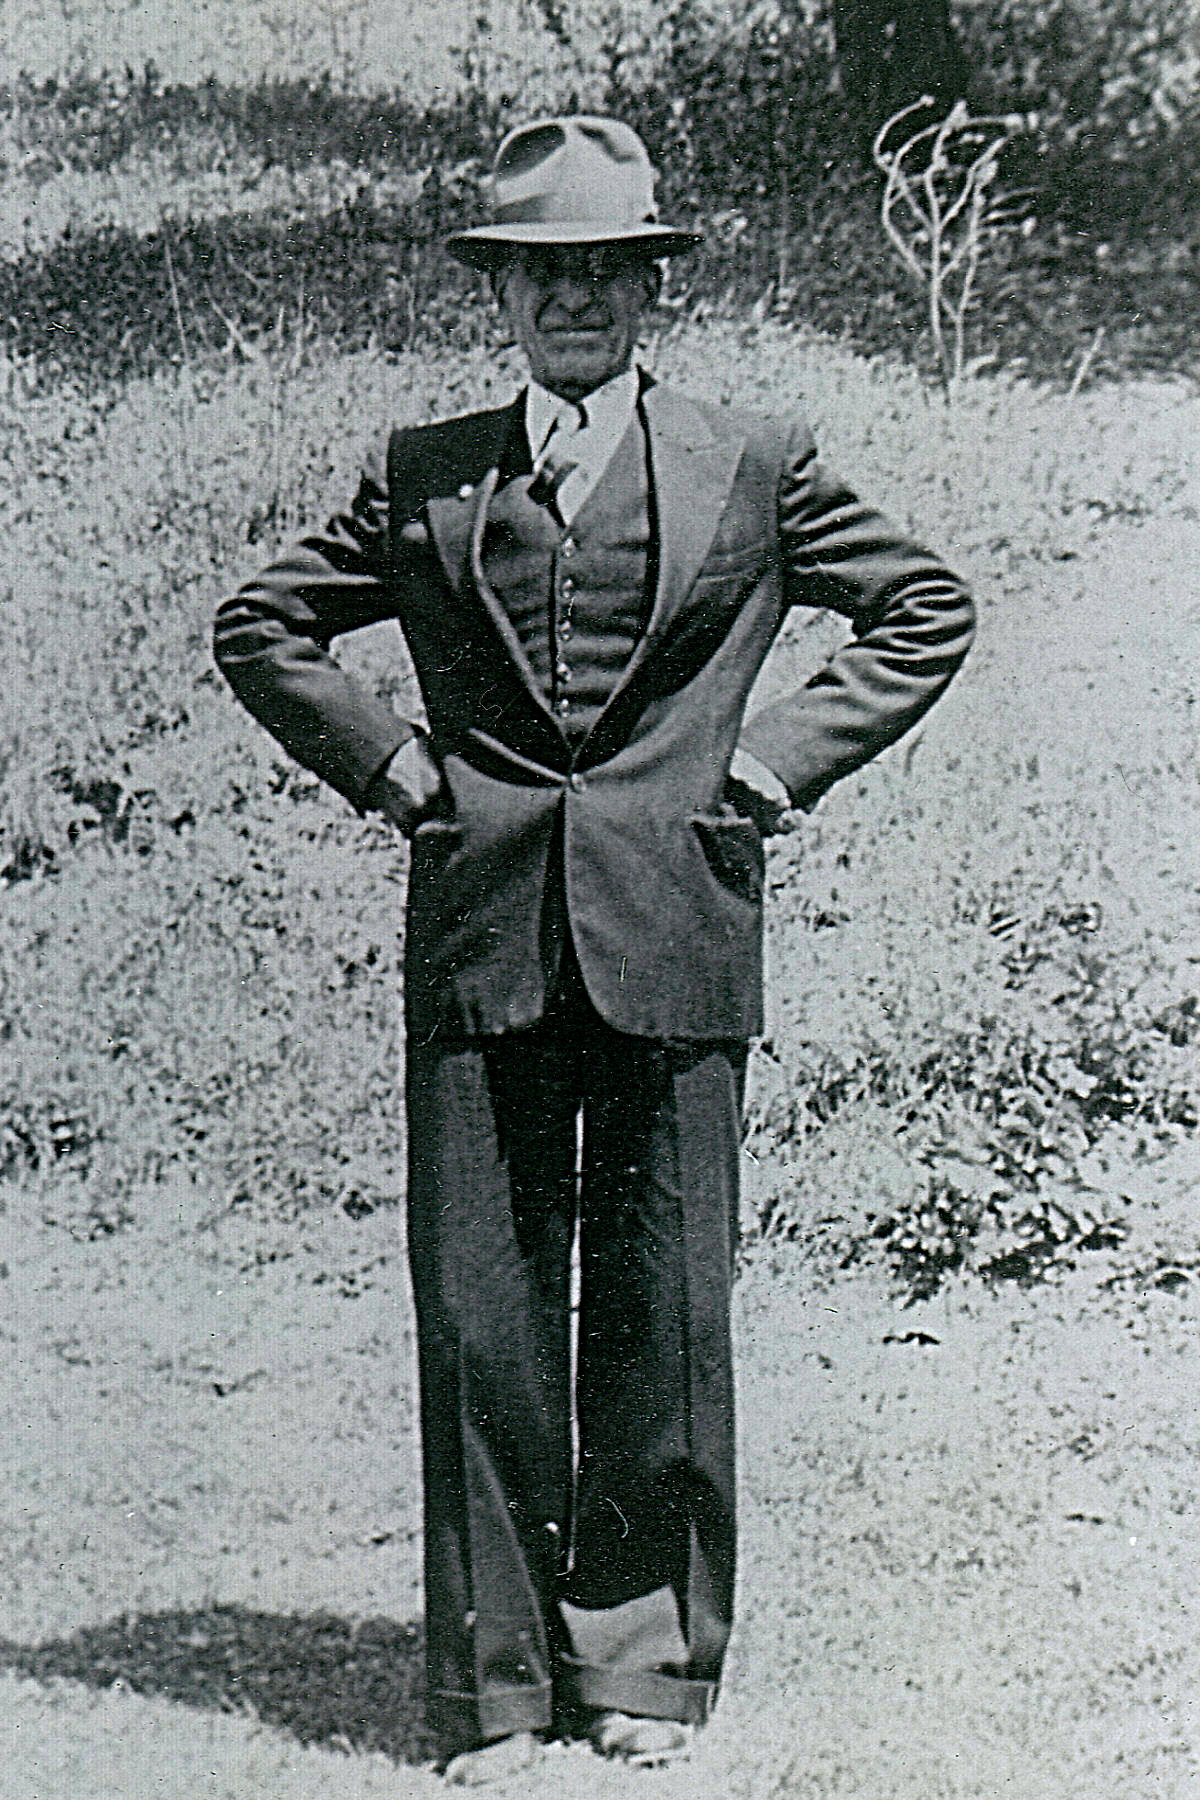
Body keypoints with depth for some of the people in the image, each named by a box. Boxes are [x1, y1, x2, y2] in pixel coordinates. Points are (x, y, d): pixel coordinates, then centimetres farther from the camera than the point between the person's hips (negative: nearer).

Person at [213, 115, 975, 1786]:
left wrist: (778, 759, 5)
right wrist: (390, 767, 7)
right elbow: (261, 627, 20)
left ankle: (647, 1661, 16)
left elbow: (926, 609, 16)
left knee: (664, 1313, 2)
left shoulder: (753, 466, 9)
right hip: (481, 939, 1)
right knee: (478, 1316, -1)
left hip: (670, 941, -1)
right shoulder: (422, 474, 11)